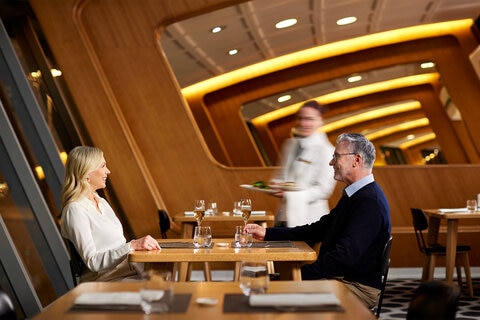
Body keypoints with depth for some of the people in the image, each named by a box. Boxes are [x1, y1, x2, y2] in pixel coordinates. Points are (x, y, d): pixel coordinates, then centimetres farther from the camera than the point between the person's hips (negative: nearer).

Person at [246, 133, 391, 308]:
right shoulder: (353, 195, 14)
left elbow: (345, 256, -27)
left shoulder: (370, 203, -20)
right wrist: (267, 233, 13)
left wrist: (300, 274, -23)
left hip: (358, 287, -9)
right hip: (336, 277, 9)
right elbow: (318, 230, 17)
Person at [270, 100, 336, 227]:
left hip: (310, 218, -6)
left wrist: (292, 194, -21)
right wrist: (276, 184, -4)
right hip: (284, 216, 6)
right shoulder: (289, 144, 13)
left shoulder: (326, 150, -6)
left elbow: (324, 189, -11)